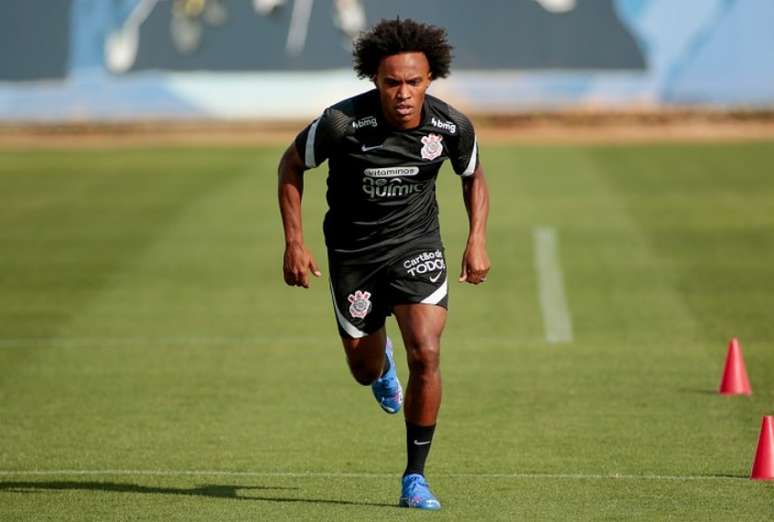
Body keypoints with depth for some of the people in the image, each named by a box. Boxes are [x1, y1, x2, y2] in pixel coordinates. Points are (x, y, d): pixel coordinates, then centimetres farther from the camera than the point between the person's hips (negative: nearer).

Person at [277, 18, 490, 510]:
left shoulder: (452, 126, -17)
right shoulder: (342, 123, -25)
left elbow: (474, 177, 6)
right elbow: (292, 165, -6)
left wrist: (477, 240, -5)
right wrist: (294, 242, -9)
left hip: (417, 246, 0)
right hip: (354, 251, 0)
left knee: (426, 354, -18)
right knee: (365, 371, 11)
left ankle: (415, 477, -4)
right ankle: (381, 360, 54)